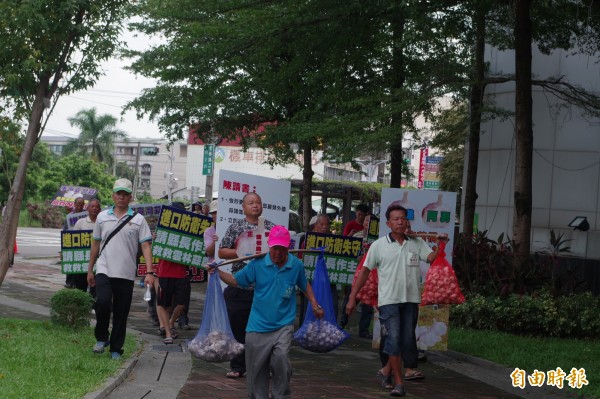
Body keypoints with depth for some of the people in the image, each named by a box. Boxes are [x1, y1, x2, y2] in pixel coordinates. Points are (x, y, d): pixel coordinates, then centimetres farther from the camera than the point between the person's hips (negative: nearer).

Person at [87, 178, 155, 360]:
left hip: (126, 274, 0)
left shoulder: (138, 220, 2)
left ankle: (116, 349, 17)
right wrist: (90, 269, 16)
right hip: (104, 270, 0)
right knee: (103, 303, -20)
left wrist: (149, 272, -14)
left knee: (121, 314, 5)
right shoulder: (102, 217, 9)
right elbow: (95, 244, 16)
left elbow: (146, 246, -3)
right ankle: (101, 338, 4)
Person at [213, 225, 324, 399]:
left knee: (280, 358, -23)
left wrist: (315, 305, 10)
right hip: (258, 325, 1)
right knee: (256, 366, 7)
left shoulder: (296, 265, -3)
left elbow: (305, 285, 16)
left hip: (283, 324, -1)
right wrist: (217, 272, -14)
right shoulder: (258, 264, -5)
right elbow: (236, 280, 1)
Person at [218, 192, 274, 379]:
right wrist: (240, 252, -10)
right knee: (237, 327, 2)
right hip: (240, 286, 0)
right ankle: (237, 367, 11)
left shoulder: (271, 227, 9)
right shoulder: (236, 226, 6)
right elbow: (221, 252, 5)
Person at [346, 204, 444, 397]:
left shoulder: (417, 243, 6)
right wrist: (352, 298, 1)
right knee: (394, 341, -7)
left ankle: (387, 371, 31)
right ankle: (399, 383, 1)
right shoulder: (378, 245, 0)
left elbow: (432, 257, -8)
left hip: (411, 299, 3)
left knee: (406, 341, 10)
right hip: (389, 300, -3)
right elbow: (365, 271, 3)